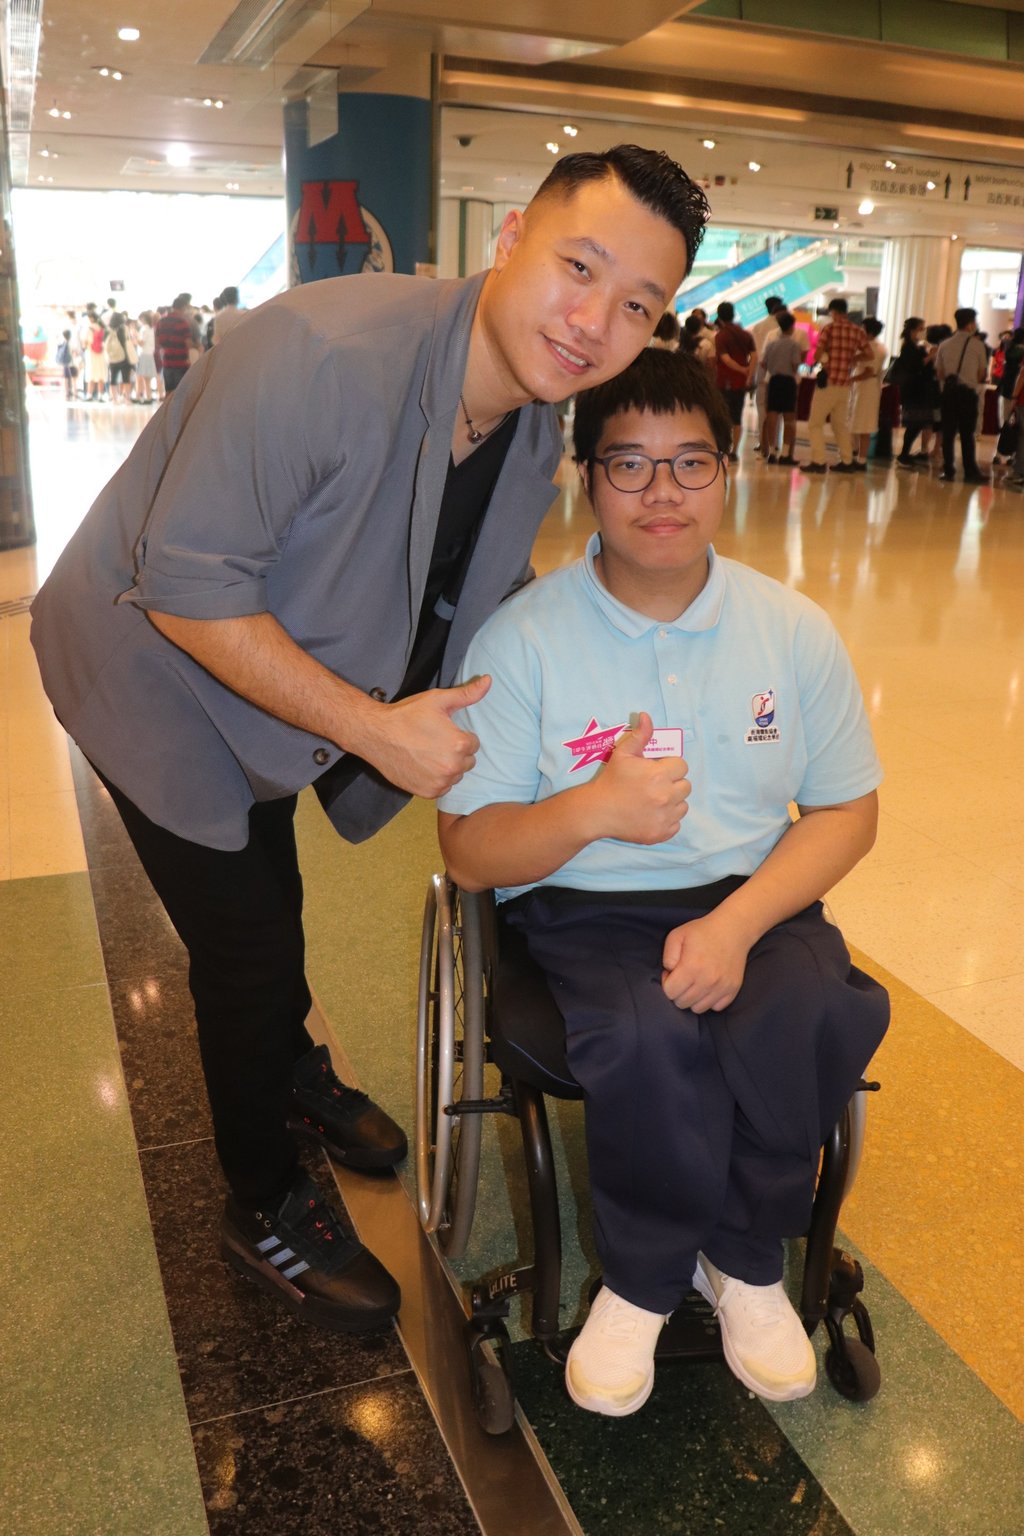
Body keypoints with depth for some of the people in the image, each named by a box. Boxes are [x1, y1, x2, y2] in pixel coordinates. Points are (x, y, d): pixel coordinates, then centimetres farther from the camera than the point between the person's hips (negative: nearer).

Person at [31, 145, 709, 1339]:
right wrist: (372, 727, -33)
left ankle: (294, 1079, 54)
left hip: (278, 675, 7)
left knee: (265, 901, 27)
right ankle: (262, 1209, 24)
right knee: (248, 940, -2)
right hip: (155, 670, -7)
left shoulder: (534, 432, -10)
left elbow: (478, 604, 5)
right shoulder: (323, 354, -37)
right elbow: (186, 586, -35)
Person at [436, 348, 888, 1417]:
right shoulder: (522, 638, -6)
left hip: (755, 893, 3)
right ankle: (646, 1278, 0)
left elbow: (847, 812, 4)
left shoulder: (793, 628, 2)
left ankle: (742, 1260, 3)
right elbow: (467, 853, -5)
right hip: (586, 908, -2)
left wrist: (737, 923, -14)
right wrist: (595, 808, -26)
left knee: (813, 1016, -28)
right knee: (647, 1037, -33)